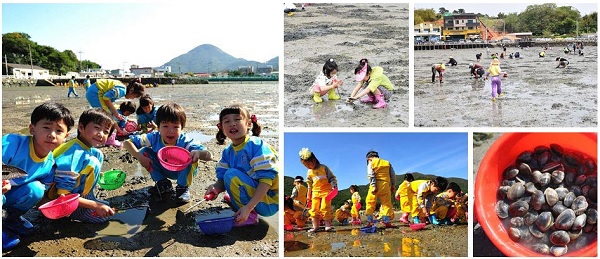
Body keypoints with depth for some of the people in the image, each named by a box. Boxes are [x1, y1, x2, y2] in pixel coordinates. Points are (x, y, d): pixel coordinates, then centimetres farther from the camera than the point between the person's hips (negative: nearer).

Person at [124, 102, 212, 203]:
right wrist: (139, 156, -38)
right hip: (163, 171, 3)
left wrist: (198, 153, -64)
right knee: (145, 151, -18)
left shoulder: (185, 141, -32)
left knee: (191, 156, -33)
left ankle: (183, 188, -9)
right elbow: (127, 142, -21)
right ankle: (163, 184, -1)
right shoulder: (154, 137, -25)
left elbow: (209, 156, -41)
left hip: (183, 171, -3)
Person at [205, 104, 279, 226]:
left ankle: (250, 216, -12)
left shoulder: (257, 146, -18)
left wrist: (248, 208, -31)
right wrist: (215, 187, -22)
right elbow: (222, 180, 3)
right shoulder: (228, 152, 4)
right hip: (253, 194, 8)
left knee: (232, 174, -23)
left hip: (269, 203, -8)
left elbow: (266, 180, -24)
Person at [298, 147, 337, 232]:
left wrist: (334, 186, -15)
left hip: (326, 191, -5)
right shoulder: (309, 172, 11)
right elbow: (309, 185, 19)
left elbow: (332, 178, -1)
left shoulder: (323, 168, -3)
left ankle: (328, 225, -5)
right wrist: (309, 195, 19)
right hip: (315, 192, 5)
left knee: (325, 208, -12)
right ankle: (315, 226, 7)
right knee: (314, 209, 1)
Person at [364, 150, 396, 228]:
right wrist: (392, 186, 16)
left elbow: (371, 176, -8)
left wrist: (373, 186, -15)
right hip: (385, 185, 2)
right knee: (387, 204, 6)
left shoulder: (371, 164, 7)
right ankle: (387, 221, -1)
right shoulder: (387, 163, 17)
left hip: (375, 186, -2)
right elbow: (393, 175, 13)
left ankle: (369, 221, 0)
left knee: (370, 203, 5)